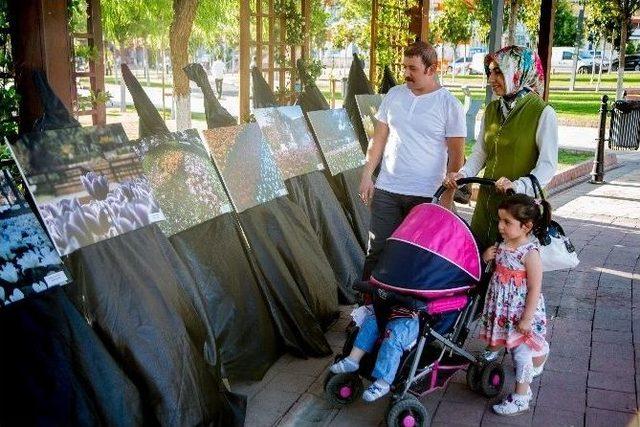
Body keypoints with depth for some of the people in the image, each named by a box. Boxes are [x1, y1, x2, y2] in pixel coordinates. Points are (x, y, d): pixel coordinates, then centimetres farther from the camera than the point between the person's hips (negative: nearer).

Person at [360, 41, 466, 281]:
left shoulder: (450, 105, -5)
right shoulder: (394, 95, 7)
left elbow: (456, 155, -4)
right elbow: (378, 139, 12)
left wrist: (447, 196, -7)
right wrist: (367, 176, 6)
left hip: (426, 195, -3)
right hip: (386, 189, 3)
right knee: (377, 250, 4)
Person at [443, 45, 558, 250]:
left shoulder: (543, 113, -8)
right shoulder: (491, 110, 12)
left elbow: (548, 165, -13)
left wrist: (518, 186, -27)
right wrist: (462, 174, -4)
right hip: (487, 201, 6)